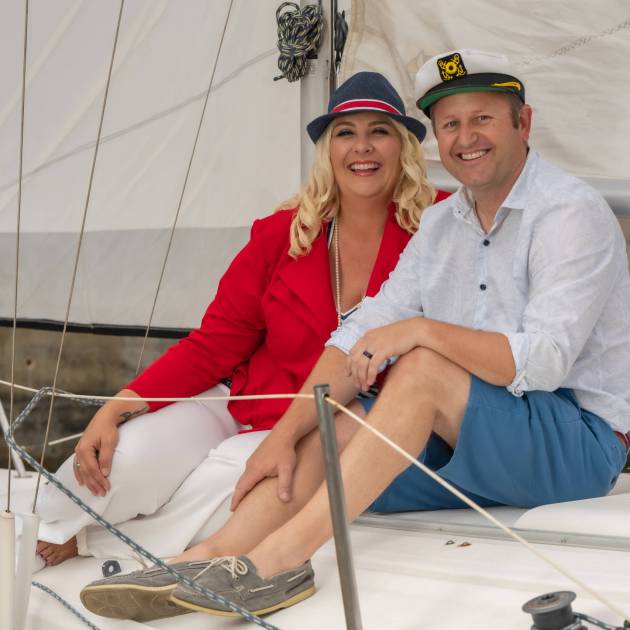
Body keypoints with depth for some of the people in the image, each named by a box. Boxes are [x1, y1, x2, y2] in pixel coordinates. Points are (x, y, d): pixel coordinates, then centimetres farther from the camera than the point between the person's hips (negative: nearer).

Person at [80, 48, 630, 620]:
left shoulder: (572, 213, -11)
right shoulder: (441, 223, 12)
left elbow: (543, 360, -23)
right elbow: (360, 336, 5)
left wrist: (424, 330, -27)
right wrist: (285, 435, -6)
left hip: (580, 440, -7)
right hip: (468, 443, 7)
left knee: (422, 367, -29)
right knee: (328, 426, -10)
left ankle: (284, 553, -32)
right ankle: (211, 557, -23)